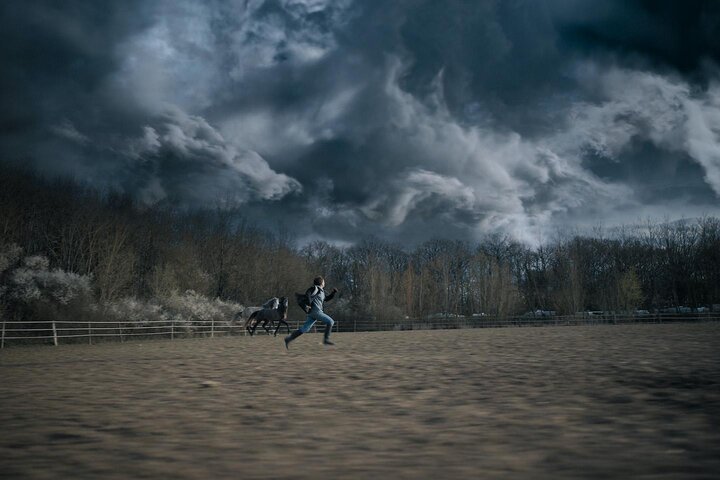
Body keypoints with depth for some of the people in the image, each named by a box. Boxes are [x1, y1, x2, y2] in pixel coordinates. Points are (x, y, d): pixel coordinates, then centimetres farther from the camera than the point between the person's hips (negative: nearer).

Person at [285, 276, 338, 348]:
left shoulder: (322, 291, 25)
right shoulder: (315, 288, -2)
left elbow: (327, 298, 34)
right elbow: (307, 294, -15)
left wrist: (333, 292, 21)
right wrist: (309, 304, -21)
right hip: (315, 310, -9)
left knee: (304, 329, 4)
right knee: (330, 322, -6)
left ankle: (289, 338, 2)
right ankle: (326, 339, -8)